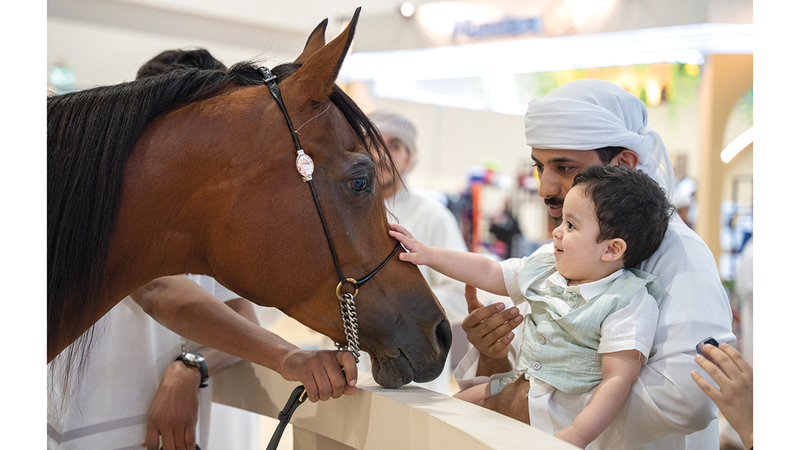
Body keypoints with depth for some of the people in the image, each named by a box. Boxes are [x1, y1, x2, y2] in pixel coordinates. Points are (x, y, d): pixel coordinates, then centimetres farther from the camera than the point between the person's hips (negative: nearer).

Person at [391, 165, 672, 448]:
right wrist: (429, 255, 8)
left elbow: (618, 380, -28)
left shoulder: (629, 304, -22)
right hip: (519, 386, 7)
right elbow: (488, 273, 12)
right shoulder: (545, 270, 2)